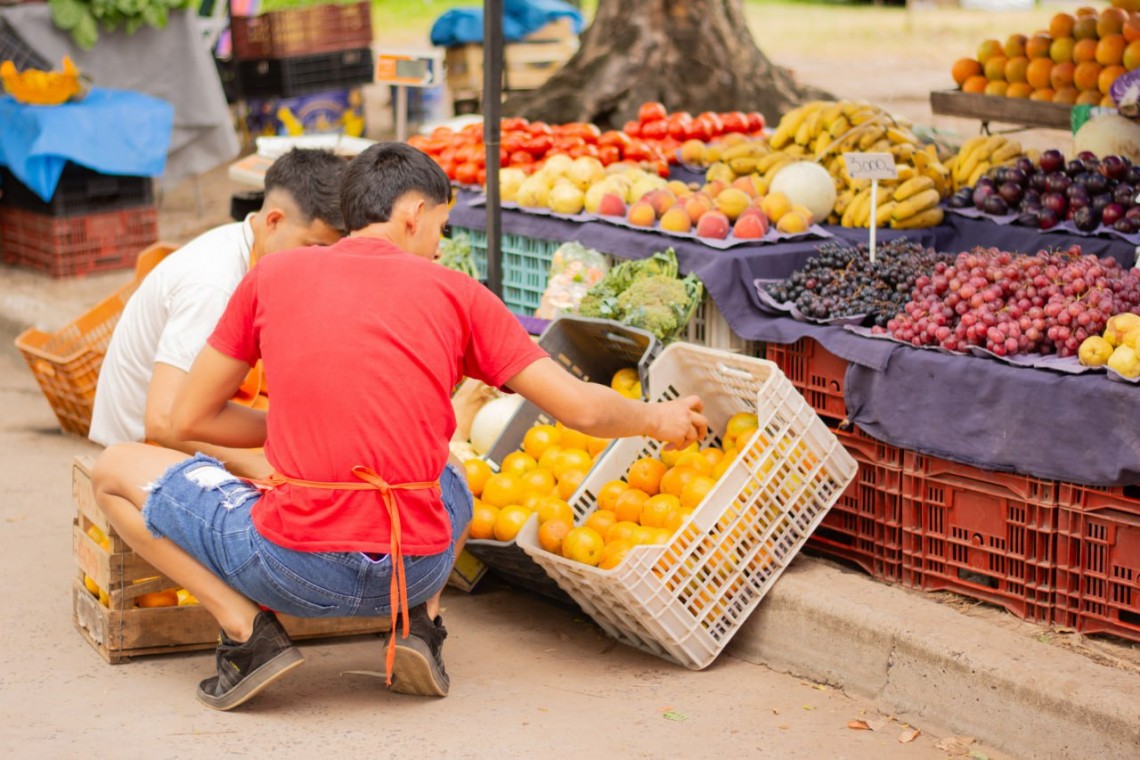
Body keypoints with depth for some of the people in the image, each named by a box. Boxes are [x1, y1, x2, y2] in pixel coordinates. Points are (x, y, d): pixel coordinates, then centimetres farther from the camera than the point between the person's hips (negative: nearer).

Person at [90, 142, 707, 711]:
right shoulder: (455, 293, 8)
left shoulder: (273, 275, 8)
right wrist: (658, 419, 30)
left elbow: (189, 418, 14)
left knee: (115, 470, 18)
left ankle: (247, 627, 1)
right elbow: (582, 409, 10)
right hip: (416, 566, 3)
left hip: (295, 566, -2)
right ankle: (419, 623, 12)